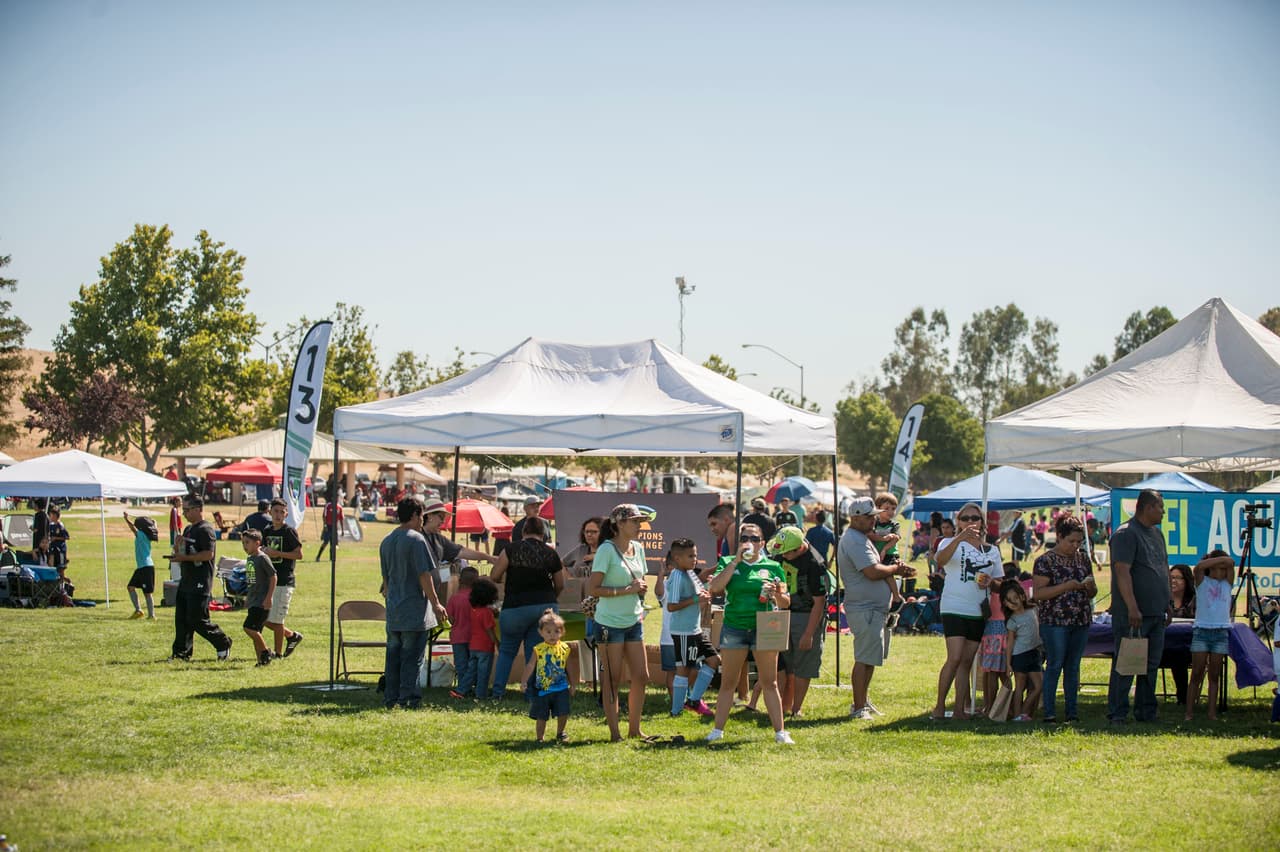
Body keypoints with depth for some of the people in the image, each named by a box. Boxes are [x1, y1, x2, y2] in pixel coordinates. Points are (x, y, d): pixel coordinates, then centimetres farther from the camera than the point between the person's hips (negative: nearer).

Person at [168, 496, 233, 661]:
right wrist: (177, 552, 2)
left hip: (200, 584, -10)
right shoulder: (188, 529, 17)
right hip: (186, 580, 10)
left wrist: (184, 558, -21)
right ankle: (181, 652, 11)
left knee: (197, 620, -8)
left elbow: (208, 554, -22)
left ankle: (223, 644, 7)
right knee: (181, 618, 6)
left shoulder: (206, 530, -13)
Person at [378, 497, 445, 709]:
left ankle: (390, 697, 12)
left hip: (393, 610, 7)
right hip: (414, 610, -7)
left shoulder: (386, 542, 12)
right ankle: (408, 697, -3)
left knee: (393, 652, 10)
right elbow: (424, 576, -14)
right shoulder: (416, 539, -11)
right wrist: (435, 604, -9)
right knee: (412, 654, -3)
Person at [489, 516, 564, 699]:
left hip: (516, 607, -2)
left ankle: (498, 690, 10)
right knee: (535, 653, 8)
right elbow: (560, 585, 12)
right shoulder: (550, 554, 3)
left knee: (507, 650, 14)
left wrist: (505, 579, 18)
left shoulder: (512, 550, -5)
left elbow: (494, 577, -5)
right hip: (546, 606, 2)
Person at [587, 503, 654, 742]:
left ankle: (634, 729, 19)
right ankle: (614, 733, 6)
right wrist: (626, 590, -20)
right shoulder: (607, 550, -14)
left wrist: (641, 588, -1)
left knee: (641, 676, 7)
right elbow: (592, 589, -18)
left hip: (633, 622, 7)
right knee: (613, 680, 0)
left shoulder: (638, 548, 8)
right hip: (610, 623, -7)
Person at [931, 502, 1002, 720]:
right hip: (954, 609, -5)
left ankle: (960, 709, 10)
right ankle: (939, 706, -8)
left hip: (978, 611, 5)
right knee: (954, 659, -16)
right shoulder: (951, 543, 1)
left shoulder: (992, 551, 15)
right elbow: (941, 559, -22)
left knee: (967, 662, 7)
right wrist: (959, 538, -37)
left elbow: (1000, 580, 20)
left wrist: (990, 581, -4)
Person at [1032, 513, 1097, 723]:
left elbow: (1093, 592, 21)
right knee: (1055, 665, -6)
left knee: (1073, 667, 7)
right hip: (1054, 621, -5)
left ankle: (1071, 711, 11)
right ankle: (1049, 711, -2)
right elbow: (1038, 593, -13)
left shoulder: (1083, 560, 13)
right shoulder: (1045, 560, -4)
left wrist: (1089, 586, -4)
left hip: (1081, 621, 5)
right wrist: (1066, 586, -20)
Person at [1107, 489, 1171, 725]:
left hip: (1156, 613, 9)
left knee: (1151, 664, 11)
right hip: (1132, 615, -9)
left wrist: (1167, 604, 21)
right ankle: (1117, 714, -1)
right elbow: (1122, 571, -20)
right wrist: (1132, 607, -26)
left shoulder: (1157, 534, 17)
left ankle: (1146, 711, 18)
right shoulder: (1126, 534, -12)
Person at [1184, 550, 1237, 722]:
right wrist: (1219, 559, -6)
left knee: (1214, 675, 2)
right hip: (1201, 630, -2)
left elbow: (1230, 563, -4)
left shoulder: (1227, 583, 12)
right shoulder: (1202, 582, 5)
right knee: (1197, 675, -4)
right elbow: (1199, 567, -15)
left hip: (1221, 632, 2)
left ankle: (1212, 712, 1)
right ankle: (1189, 712, -4)